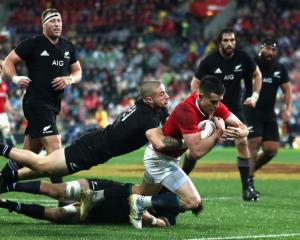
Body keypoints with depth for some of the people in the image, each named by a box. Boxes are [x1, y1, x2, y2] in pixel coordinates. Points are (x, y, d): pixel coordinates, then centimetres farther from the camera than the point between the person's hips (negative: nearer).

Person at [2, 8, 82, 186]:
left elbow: (78, 72, 21)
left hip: (54, 104, 7)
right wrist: (16, 78, -17)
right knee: (54, 143, -20)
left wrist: (70, 79, -2)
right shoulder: (32, 44, -5)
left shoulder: (68, 47, 12)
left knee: (30, 152, 13)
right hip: (36, 102, -7)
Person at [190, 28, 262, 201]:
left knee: (242, 142, -11)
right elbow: (195, 83, -4)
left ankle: (247, 187, -3)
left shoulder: (243, 58, -9)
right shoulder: (209, 61, -15)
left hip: (235, 108, 2)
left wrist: (255, 95, -1)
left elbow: (257, 74, 10)